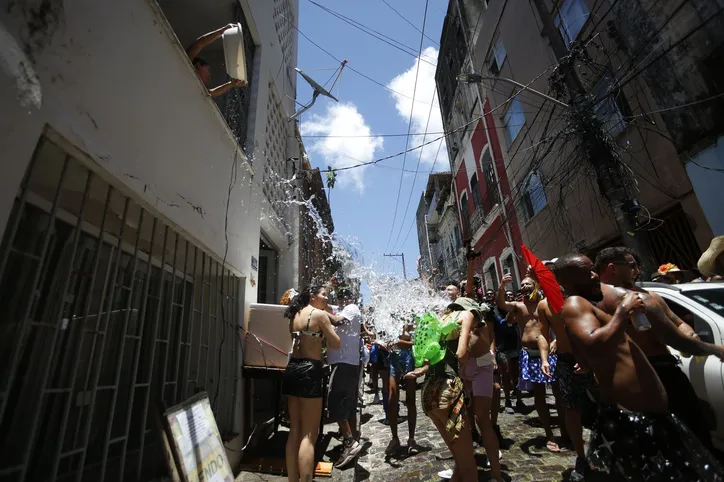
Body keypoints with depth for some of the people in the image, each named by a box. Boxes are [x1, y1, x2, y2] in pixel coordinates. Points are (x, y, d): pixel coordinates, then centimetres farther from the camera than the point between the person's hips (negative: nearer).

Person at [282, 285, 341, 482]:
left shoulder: (295, 315, 14)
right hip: (309, 370, -8)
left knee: (295, 431, 15)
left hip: (292, 368, 8)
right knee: (309, 435, -2)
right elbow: (335, 344, -5)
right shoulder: (320, 314, -7)